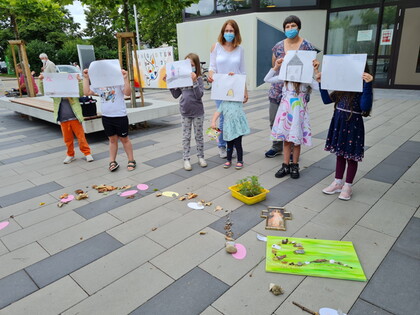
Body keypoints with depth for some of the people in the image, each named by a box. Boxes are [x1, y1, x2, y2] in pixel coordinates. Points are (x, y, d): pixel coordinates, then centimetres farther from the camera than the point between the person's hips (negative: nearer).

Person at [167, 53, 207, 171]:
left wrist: (194, 81, -28)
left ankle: (201, 157, 24)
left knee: (199, 136, 11)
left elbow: (199, 95, -21)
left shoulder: (198, 79, -9)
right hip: (185, 113, 3)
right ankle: (186, 159, 16)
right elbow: (176, 95, 4)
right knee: (186, 137, 8)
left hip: (197, 113, -3)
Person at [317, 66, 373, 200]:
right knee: (340, 154, 16)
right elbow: (327, 100, 9)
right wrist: (321, 83, 3)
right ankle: (338, 183, 30)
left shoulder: (362, 90, -14)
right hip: (338, 124, 6)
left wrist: (367, 84, -35)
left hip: (353, 126, -6)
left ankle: (347, 186, 23)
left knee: (351, 157, 8)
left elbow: (365, 106, -29)